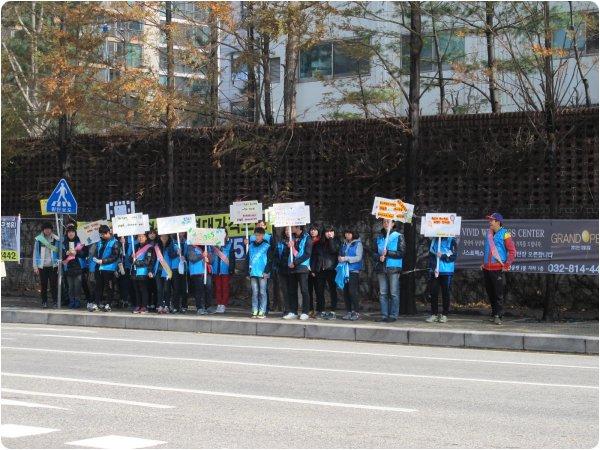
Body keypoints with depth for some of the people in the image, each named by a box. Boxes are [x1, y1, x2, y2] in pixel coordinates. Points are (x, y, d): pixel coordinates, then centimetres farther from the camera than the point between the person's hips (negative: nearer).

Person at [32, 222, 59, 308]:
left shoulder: (56, 239, 1)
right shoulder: (38, 239, 1)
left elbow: (58, 251, 5)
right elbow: (35, 253, 4)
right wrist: (35, 266, 0)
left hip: (53, 265, -1)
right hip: (42, 266, 1)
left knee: (54, 284, -3)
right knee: (43, 285, 4)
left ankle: (55, 301, 3)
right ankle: (44, 302, 11)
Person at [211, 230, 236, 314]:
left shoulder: (229, 244, 1)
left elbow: (232, 257, -1)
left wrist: (232, 268, -7)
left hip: (225, 270, -3)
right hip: (216, 270, 3)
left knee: (225, 288, 0)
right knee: (218, 288, 5)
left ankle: (223, 305, 3)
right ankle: (219, 304, 11)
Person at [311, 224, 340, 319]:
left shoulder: (336, 241, 6)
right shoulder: (318, 244, 13)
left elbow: (333, 250, -14)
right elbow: (314, 257, 12)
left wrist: (331, 239, -10)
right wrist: (313, 269, 4)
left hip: (331, 269, -3)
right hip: (320, 270, 3)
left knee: (333, 290, -4)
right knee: (319, 291, 4)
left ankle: (333, 311, -4)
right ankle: (321, 310, 10)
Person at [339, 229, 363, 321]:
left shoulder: (358, 244, -1)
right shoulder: (344, 244, 17)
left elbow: (358, 257, -10)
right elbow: (341, 255, 26)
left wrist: (346, 258, -14)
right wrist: (340, 258, 2)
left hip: (353, 271, -6)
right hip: (345, 271, 6)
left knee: (352, 291, -11)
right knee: (345, 292, 3)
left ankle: (356, 312, -6)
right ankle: (348, 312, 9)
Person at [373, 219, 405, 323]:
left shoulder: (398, 236, 2)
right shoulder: (379, 237, 14)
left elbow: (401, 253, -4)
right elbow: (374, 253, 15)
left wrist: (388, 253, -14)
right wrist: (379, 257, -7)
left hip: (393, 268, -4)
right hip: (381, 268, 4)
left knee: (394, 293, -4)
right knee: (382, 293, 3)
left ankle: (393, 315, -1)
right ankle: (384, 315, 7)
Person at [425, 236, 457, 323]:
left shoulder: (451, 241, 1)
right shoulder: (434, 241, 12)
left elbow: (453, 256, -5)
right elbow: (431, 255, 7)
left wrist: (442, 256, -17)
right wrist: (433, 268, -5)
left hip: (447, 271, -3)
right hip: (434, 271, 3)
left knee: (445, 293, 1)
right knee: (433, 293, 1)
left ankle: (444, 315, 7)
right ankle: (434, 314, 8)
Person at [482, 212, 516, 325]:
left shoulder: (504, 234, -6)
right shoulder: (489, 235, 16)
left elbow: (512, 251, -8)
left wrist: (507, 265, -12)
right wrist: (483, 263, 21)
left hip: (498, 269, -7)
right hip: (487, 268, 7)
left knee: (498, 293, -6)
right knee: (490, 293, 10)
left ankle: (498, 316, -5)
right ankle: (494, 314, 19)